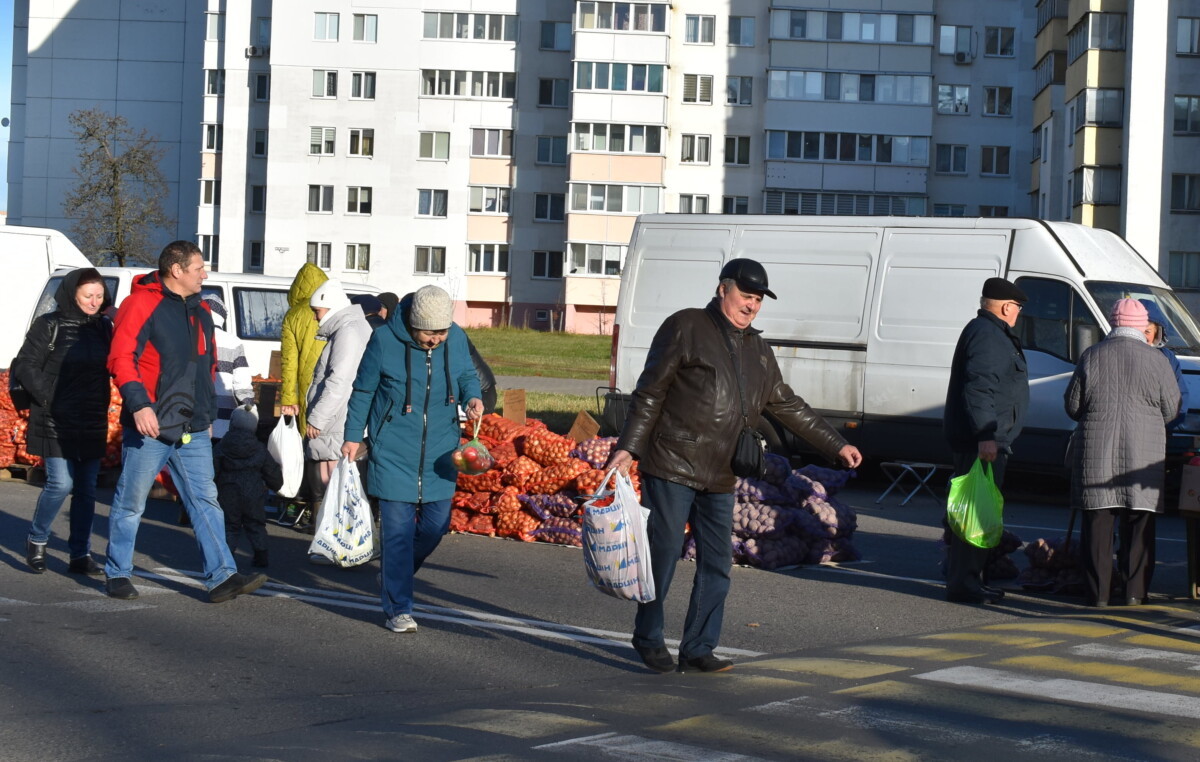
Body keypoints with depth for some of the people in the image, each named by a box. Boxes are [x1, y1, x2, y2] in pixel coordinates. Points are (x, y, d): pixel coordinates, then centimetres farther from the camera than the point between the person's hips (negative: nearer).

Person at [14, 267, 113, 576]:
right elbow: (24, 366, -7)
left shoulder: (104, 327, 9)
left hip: (92, 423, 5)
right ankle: (36, 541, 12)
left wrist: (102, 406, 1)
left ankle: (80, 554, 13)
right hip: (57, 423, -5)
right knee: (61, 483, -10)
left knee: (86, 489, 6)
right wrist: (48, 398, -13)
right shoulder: (50, 326, -6)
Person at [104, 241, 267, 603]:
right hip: (149, 427, -7)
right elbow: (121, 358, -17)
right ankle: (117, 573, 16)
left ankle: (222, 576, -3)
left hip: (193, 430, 7)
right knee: (130, 503, 4)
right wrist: (139, 403, -27)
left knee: (206, 501, 0)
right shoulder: (142, 304, -8)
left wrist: (208, 415, 23)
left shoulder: (199, 312, 16)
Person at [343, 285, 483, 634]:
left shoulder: (457, 339, -3)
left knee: (436, 524, 8)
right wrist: (353, 436, 4)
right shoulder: (385, 340, -11)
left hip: (439, 452, 4)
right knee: (398, 529, -5)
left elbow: (467, 375, 14)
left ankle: (397, 572, 36)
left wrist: (473, 397, -8)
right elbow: (363, 391, 1)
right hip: (393, 451, -4)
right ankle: (398, 609, 3)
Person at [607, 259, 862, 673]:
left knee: (717, 564, 5)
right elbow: (649, 394, -5)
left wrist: (836, 445, 22)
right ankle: (648, 639, 13)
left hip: (720, 479, 6)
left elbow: (787, 405, 24)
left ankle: (698, 649, 13)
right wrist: (628, 447, -12)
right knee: (663, 554, -2)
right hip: (672, 467, -6)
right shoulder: (685, 328, -3)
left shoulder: (756, 350, 17)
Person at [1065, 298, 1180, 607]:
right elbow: (1171, 410, 3)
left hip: (1096, 455, 1)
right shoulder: (1156, 360, -4)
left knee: (1098, 523, 6)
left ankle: (1098, 591, 7)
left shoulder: (1091, 357, -1)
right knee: (1139, 525, 8)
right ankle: (1135, 591, 10)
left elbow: (1072, 406, 4)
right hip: (1143, 456, 0)